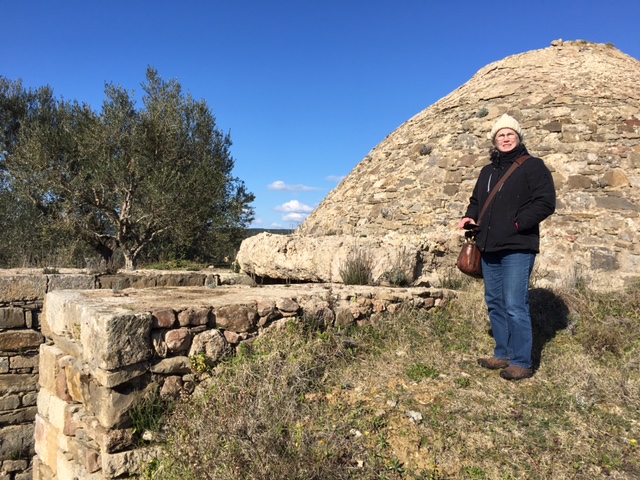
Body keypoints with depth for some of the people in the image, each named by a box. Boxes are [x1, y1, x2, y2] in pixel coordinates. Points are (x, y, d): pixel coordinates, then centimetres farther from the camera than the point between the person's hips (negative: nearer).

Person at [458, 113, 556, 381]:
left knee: (514, 305, -10)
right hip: (489, 248, 8)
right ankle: (503, 355, 24)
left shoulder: (532, 166, -1)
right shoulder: (487, 171, 19)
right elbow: (476, 201, 30)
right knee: (495, 303, 12)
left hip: (517, 248, -7)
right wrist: (470, 216, 8)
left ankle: (521, 362, 2)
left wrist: (516, 223, -17)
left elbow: (546, 203, -9)